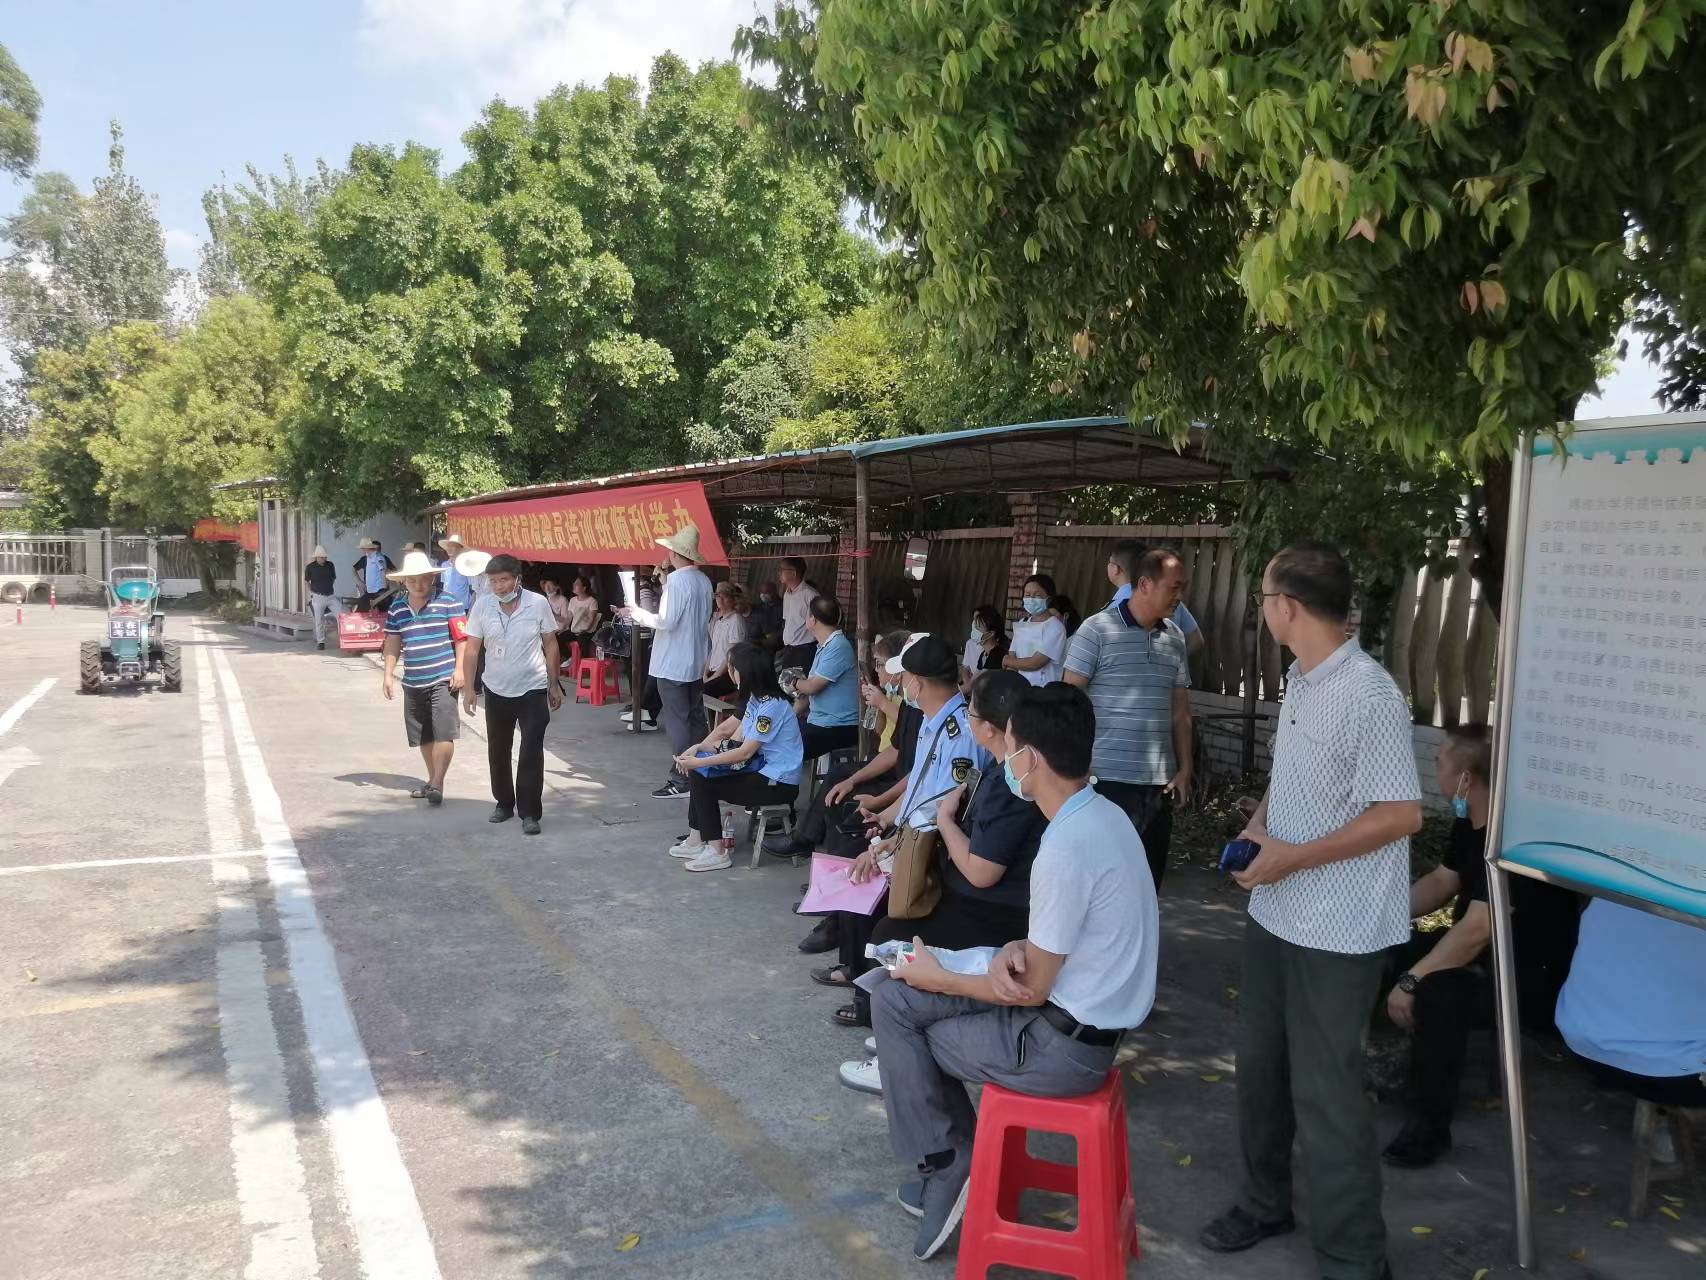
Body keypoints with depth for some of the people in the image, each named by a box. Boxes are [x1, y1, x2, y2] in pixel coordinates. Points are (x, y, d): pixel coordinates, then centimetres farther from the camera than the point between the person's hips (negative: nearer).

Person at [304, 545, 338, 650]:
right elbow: (306, 581, 7)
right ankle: (320, 642, 10)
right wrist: (312, 591, 4)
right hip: (318, 597, -3)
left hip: (331, 596, 3)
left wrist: (329, 588, 12)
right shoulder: (310, 567, -5)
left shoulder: (330, 565, 4)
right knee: (319, 621, 0)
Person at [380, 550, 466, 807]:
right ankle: (433, 780, 28)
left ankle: (437, 783, -1)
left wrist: (460, 669, -11)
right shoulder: (397, 607, 8)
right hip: (413, 682, 5)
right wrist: (389, 674, 7)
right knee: (424, 736, 14)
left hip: (443, 679, -5)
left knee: (444, 733, -9)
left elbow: (461, 638, -5)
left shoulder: (447, 602, -5)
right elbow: (392, 642, 12)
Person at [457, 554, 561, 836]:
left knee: (531, 753, -5)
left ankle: (530, 813, 1)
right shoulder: (482, 605, -5)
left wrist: (554, 685, 3)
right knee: (497, 750, 15)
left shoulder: (538, 604, -8)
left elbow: (550, 646, 1)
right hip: (497, 691, 3)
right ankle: (504, 803, 32)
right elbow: (471, 649, 0)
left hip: (533, 689, -3)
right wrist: (468, 689, -4)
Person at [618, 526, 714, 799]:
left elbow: (667, 621, -21)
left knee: (677, 720, -4)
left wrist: (638, 614, -7)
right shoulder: (704, 581, 7)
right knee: (695, 718, 13)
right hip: (695, 662, 8)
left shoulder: (676, 579, -17)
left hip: (673, 664, -8)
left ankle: (681, 779, -1)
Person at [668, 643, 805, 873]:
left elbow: (745, 752, -22)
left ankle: (717, 853, -3)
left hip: (779, 784, -10)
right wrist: (698, 750, -6)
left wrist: (699, 762, -18)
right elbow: (736, 738, 7)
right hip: (762, 769, 10)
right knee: (698, 774, 7)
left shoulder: (772, 706, -21)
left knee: (704, 782, -10)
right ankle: (696, 841, 12)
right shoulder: (756, 699, 10)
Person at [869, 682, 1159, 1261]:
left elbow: (1032, 990, -19)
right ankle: (956, 1159, 16)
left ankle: (947, 1164, 16)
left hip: (1064, 1043, -9)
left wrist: (938, 979, -4)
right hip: (1083, 1011, 9)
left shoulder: (1065, 849, -28)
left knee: (899, 1016, 5)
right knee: (893, 1001, 10)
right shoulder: (1101, 814, 2)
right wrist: (1017, 949, -6)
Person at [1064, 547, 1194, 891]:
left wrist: (1184, 768, 9)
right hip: (1109, 776, -5)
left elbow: (1180, 709, 15)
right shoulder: (1097, 630, -7)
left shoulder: (1174, 637, 10)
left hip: (1159, 780, 5)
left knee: (1149, 878, 11)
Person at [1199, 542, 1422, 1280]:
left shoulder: (1368, 695, -21)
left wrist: (1293, 857, -21)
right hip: (1274, 913, 9)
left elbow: (1401, 813, -23)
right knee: (1260, 1067, 20)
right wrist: (1258, 823, -1)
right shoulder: (1300, 683, 7)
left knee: (1325, 1091, 2)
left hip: (1335, 930, -9)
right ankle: (1264, 1202, 40)